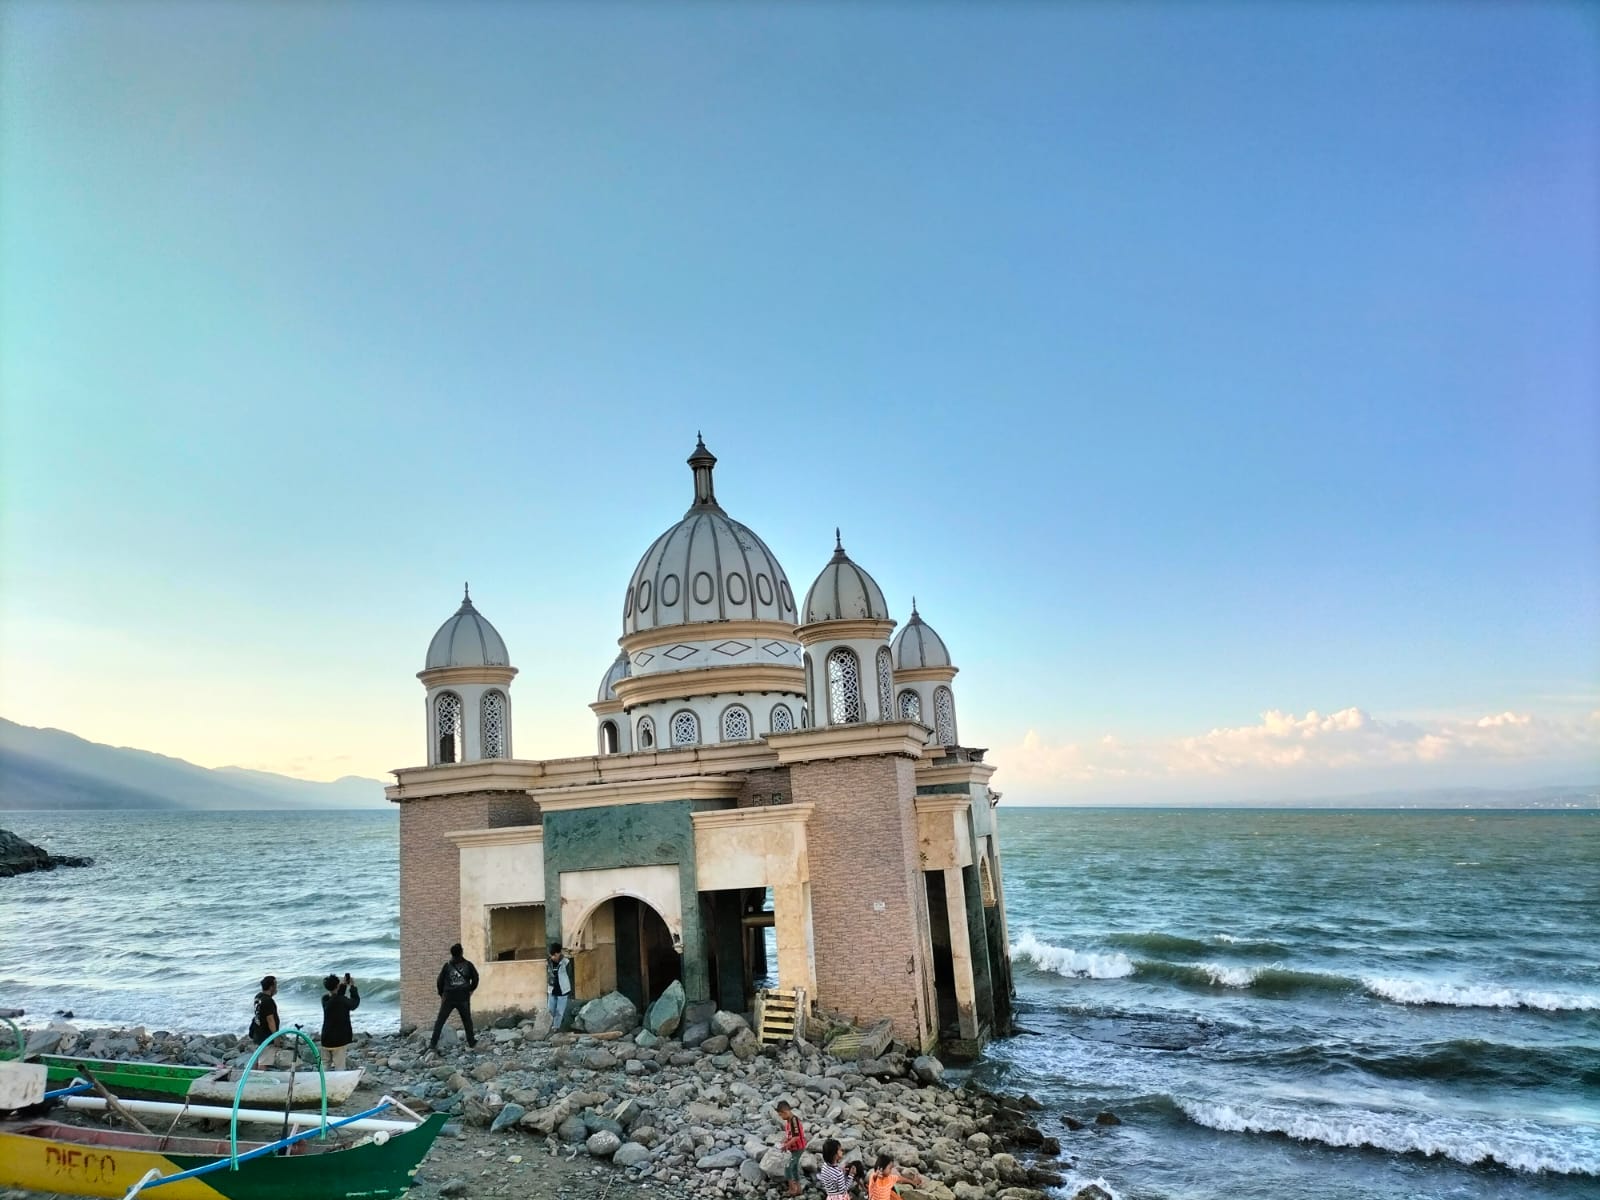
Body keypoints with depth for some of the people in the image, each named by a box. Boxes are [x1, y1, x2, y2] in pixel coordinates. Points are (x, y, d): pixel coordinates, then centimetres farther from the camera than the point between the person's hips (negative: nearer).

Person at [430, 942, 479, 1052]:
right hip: (463, 998, 0)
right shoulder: (468, 965, 3)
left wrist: (441, 994, 18)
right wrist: (471, 989, 18)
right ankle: (471, 1041, 16)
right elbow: (475, 978, 2)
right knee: (467, 1020, 15)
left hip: (449, 997, 0)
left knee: (440, 1021, 6)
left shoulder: (447, 966, 4)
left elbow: (440, 981, 5)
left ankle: (433, 1043, -1)